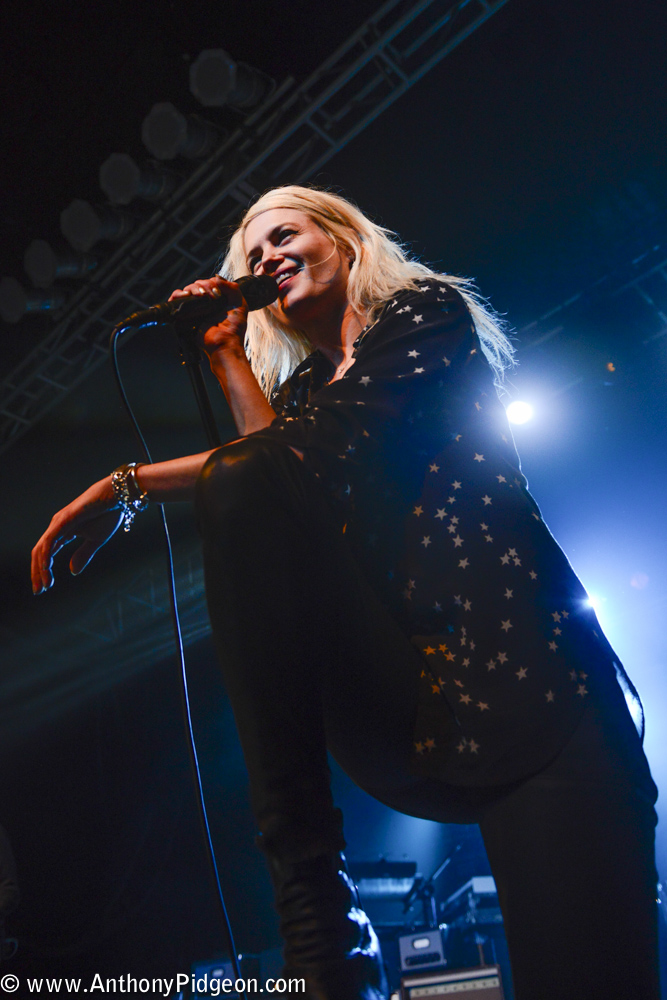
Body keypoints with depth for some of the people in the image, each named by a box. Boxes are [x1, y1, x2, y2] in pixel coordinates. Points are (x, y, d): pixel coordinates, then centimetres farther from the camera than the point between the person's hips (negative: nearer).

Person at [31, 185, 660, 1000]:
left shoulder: (427, 308, 9)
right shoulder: (301, 380, 26)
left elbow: (329, 441, -9)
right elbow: (278, 471, 3)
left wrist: (133, 483, -11)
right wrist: (227, 357, 11)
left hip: (513, 666, -4)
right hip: (393, 709, 5)